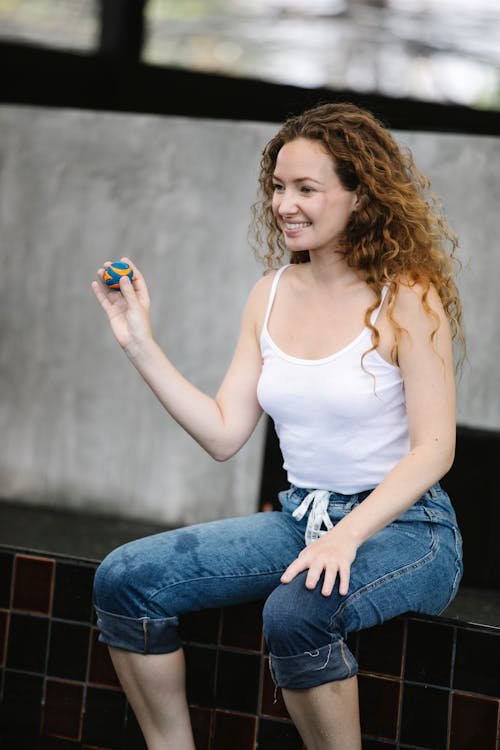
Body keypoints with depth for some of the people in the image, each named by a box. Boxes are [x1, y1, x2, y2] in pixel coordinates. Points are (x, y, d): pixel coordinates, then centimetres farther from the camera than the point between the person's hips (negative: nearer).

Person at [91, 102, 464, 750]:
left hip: (401, 527, -6)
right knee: (124, 580, -9)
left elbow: (434, 447, -15)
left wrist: (348, 535, -27)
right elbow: (224, 434, 5)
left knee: (296, 613, -37)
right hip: (302, 518, 6)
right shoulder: (272, 295, 7)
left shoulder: (407, 297, -11)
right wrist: (140, 344, -1)